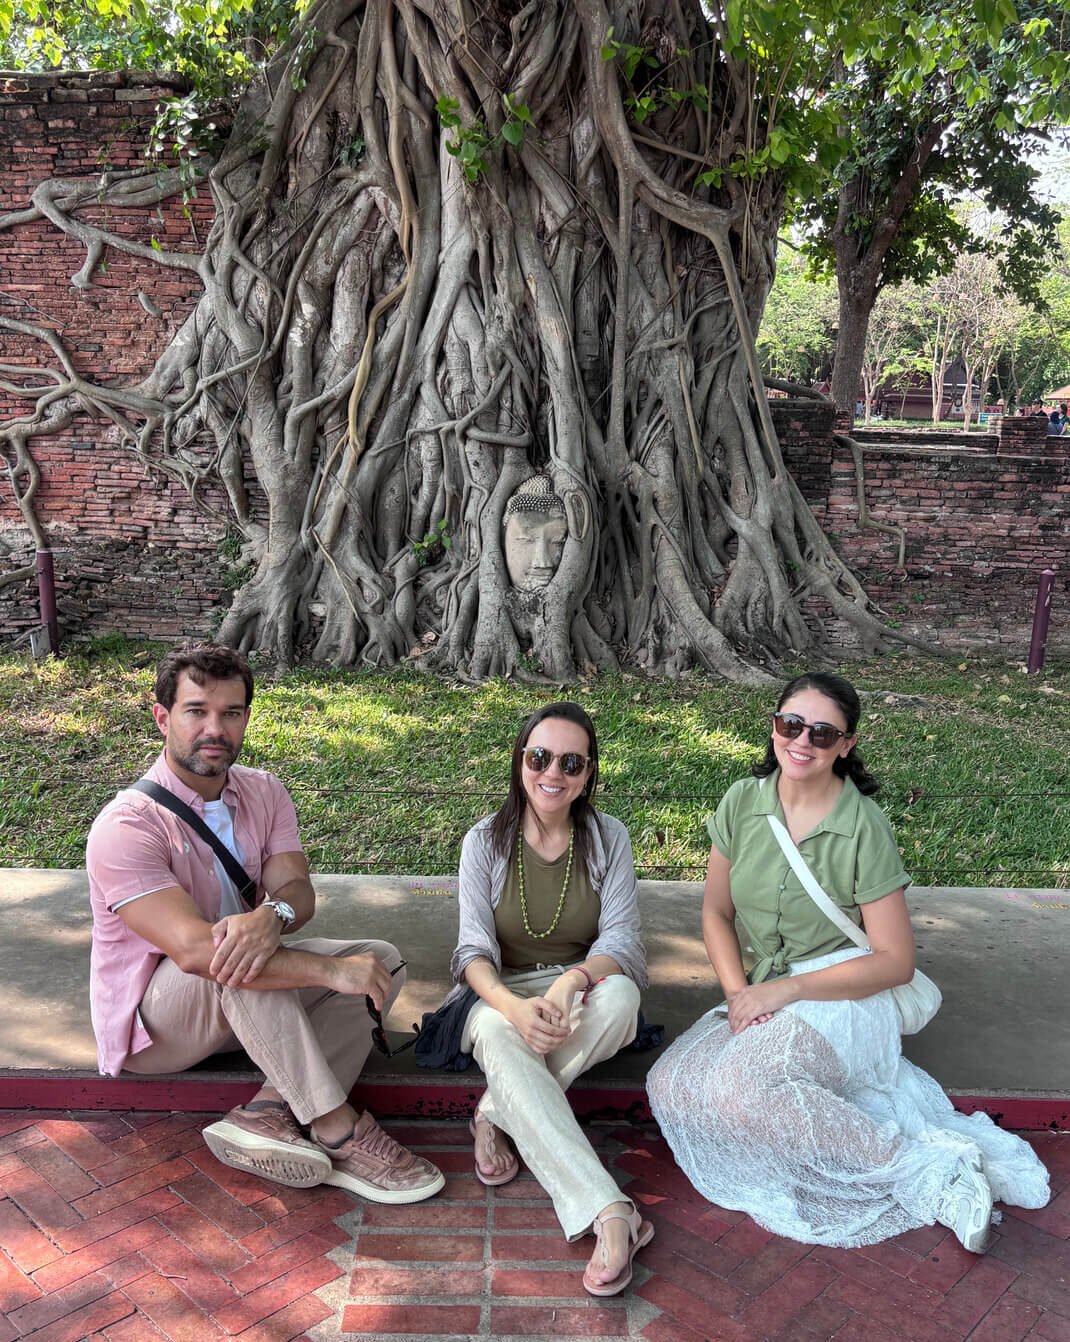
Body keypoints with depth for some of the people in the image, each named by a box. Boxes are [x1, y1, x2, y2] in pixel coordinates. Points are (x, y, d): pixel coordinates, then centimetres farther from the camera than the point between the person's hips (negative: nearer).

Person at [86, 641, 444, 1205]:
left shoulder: (263, 793, -1)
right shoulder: (126, 826, -23)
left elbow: (297, 889, -14)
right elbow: (193, 948, -35)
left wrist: (271, 915, -40)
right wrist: (332, 970, -38)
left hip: (240, 1003, 7)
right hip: (148, 1021, -6)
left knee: (383, 962, -13)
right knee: (235, 964, -38)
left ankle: (267, 1112, -27)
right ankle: (337, 1130, -29)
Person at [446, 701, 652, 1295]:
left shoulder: (608, 838, -1)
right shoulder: (485, 840, -4)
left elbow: (621, 940, -9)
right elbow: (474, 948, -10)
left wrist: (570, 981, -33)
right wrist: (512, 1004, -34)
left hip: (581, 986, 1)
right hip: (501, 993, -1)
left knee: (619, 995, -35)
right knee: (499, 1035, -37)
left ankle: (497, 1114, -20)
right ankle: (609, 1213, -43)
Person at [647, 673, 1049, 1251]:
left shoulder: (863, 826, -11)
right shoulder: (742, 801, 1)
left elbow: (895, 960, -9)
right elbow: (716, 909, 8)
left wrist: (785, 989, -17)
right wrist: (739, 992, -9)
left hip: (840, 996, -6)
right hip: (760, 998, 6)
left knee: (735, 1090, -31)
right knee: (668, 1085, -17)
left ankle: (924, 1169, -20)